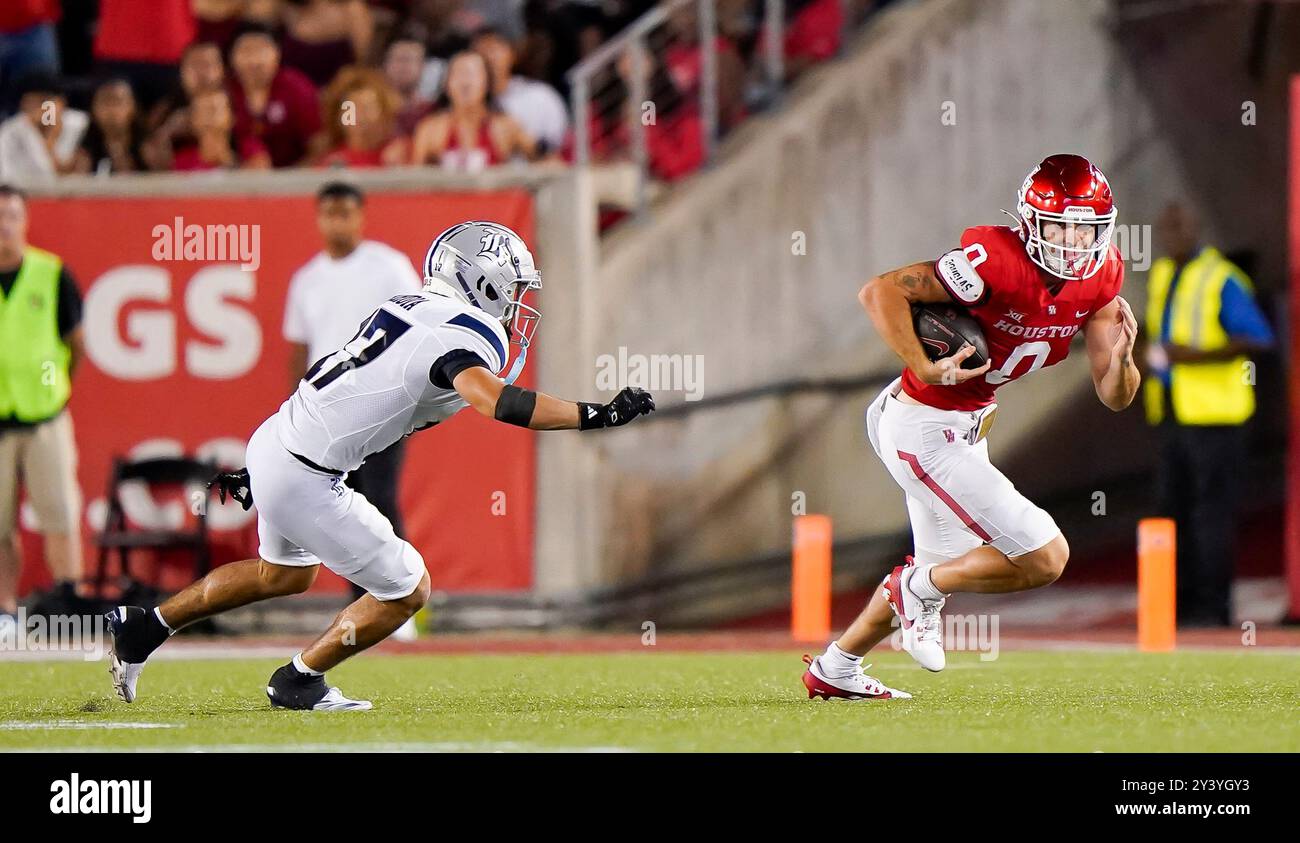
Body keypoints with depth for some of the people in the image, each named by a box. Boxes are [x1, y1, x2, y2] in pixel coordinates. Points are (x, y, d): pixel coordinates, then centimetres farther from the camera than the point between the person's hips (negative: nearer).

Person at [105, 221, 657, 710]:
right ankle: (300, 681, 20)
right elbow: (498, 402, -37)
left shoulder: (411, 309, 11)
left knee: (286, 574, 34)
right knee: (407, 591, 5)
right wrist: (597, 416, -30)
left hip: (273, 440, 10)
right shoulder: (465, 336, -17)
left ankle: (141, 629, 40)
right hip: (305, 482, -10)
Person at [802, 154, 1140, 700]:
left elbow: (1114, 396, -2)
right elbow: (881, 291, -26)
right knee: (1044, 558, -10)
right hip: (922, 426, -9)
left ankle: (834, 670, 44)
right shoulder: (997, 262, -26)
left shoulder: (1100, 276, -3)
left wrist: (1122, 354, -22)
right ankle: (920, 590, 12)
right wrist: (926, 369, -31)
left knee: (943, 564, 27)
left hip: (964, 426, 9)